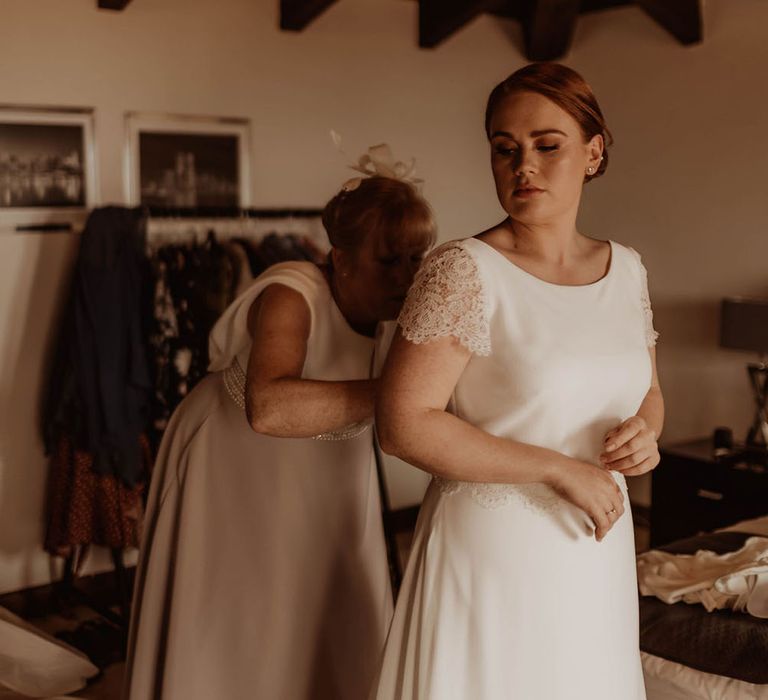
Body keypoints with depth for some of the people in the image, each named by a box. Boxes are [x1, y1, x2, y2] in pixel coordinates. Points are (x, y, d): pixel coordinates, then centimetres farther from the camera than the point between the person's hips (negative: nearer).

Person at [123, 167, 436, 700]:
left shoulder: (407, 307, -14)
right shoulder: (293, 295, -30)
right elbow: (269, 409, -49)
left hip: (327, 476, 5)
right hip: (238, 468, -5)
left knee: (340, 632, 11)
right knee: (233, 631, 4)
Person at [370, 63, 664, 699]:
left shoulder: (627, 269, 4)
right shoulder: (466, 271, -14)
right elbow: (404, 424, -20)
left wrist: (644, 434, -5)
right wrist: (559, 469, -19)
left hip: (598, 554, 6)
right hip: (493, 550, -5)